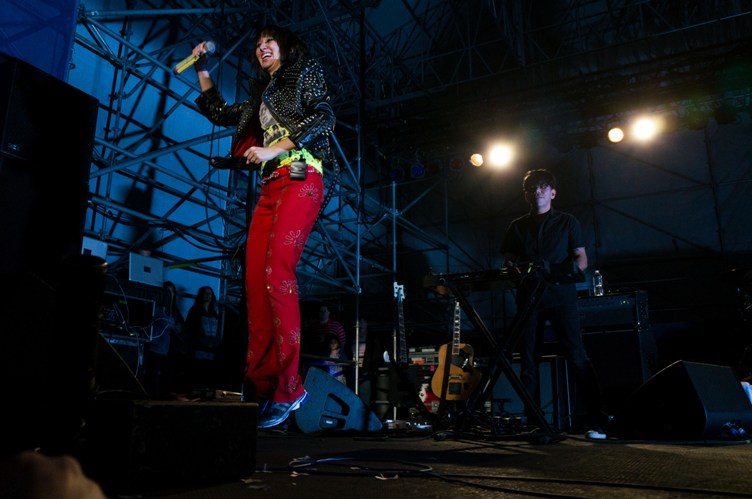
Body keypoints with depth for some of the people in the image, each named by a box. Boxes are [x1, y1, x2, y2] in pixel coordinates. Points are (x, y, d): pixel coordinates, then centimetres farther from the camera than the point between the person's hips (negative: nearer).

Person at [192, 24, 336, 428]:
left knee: (277, 274, -24)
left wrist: (273, 149, -11)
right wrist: (202, 69, 36)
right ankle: (259, 386, -10)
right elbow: (219, 114, 41)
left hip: (300, 179, -8)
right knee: (256, 281, -8)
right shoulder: (261, 96, 32)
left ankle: (288, 388, -24)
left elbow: (324, 118, -5)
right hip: (270, 187, 8)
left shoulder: (307, 73, 12)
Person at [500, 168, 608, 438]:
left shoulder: (567, 222, 13)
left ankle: (597, 422, -7)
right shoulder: (517, 227, 19)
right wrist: (513, 266, -7)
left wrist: (574, 267, -14)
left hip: (561, 295, -2)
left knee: (577, 357, -10)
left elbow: (582, 257, 9)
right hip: (529, 296, 3)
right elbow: (507, 261, 17)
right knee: (528, 361, 2)